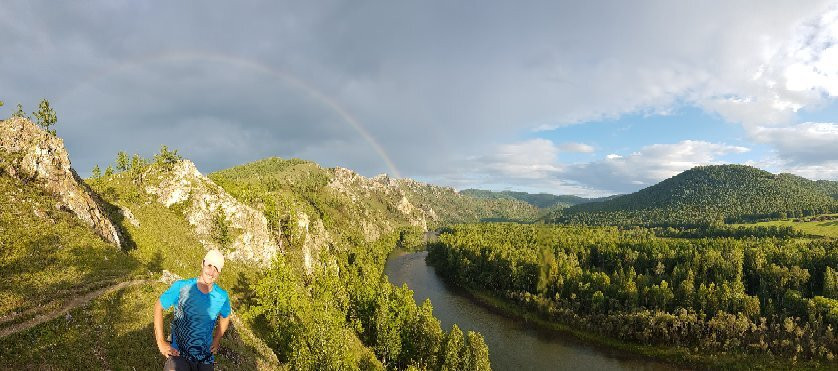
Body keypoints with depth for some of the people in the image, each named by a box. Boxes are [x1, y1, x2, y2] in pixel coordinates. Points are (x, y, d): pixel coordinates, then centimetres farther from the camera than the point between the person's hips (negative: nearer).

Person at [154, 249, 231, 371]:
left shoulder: (222, 297, -7)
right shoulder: (181, 287, -14)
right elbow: (158, 307, 0)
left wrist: (217, 340, 8)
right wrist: (160, 342, -3)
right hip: (179, 354, -3)